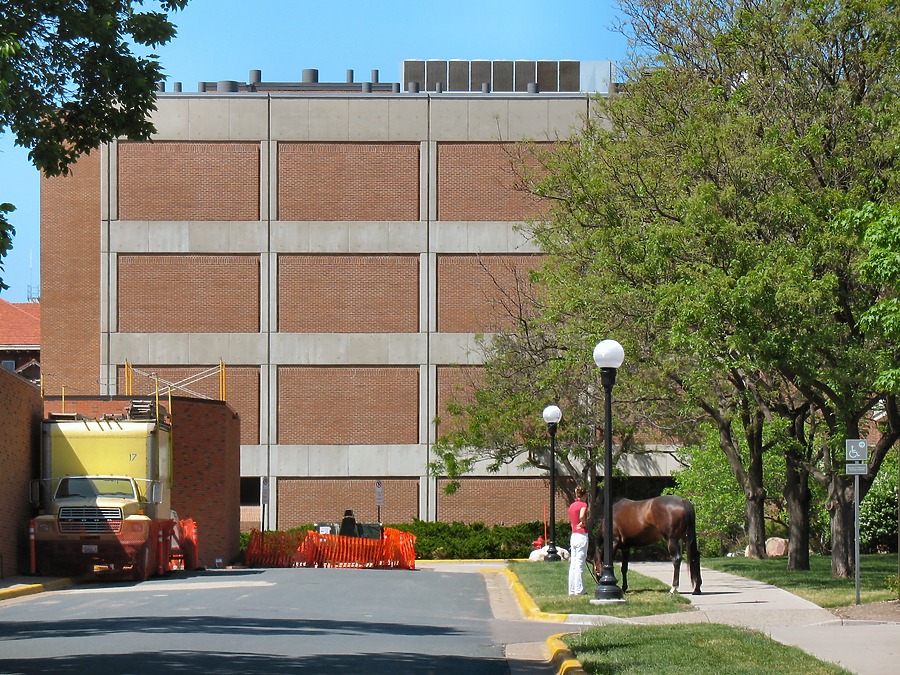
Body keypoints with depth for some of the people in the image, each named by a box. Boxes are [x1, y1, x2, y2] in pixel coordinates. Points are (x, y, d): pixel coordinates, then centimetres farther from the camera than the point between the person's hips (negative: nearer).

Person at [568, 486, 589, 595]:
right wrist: (584, 523, -8)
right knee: (579, 565, -5)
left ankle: (572, 590, 12)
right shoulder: (583, 504, -9)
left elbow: (571, 521, 14)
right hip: (582, 535, -7)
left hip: (573, 536, 7)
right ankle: (579, 590, -4)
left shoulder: (572, 506, 12)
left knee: (573, 565, 9)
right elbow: (582, 516, -26)